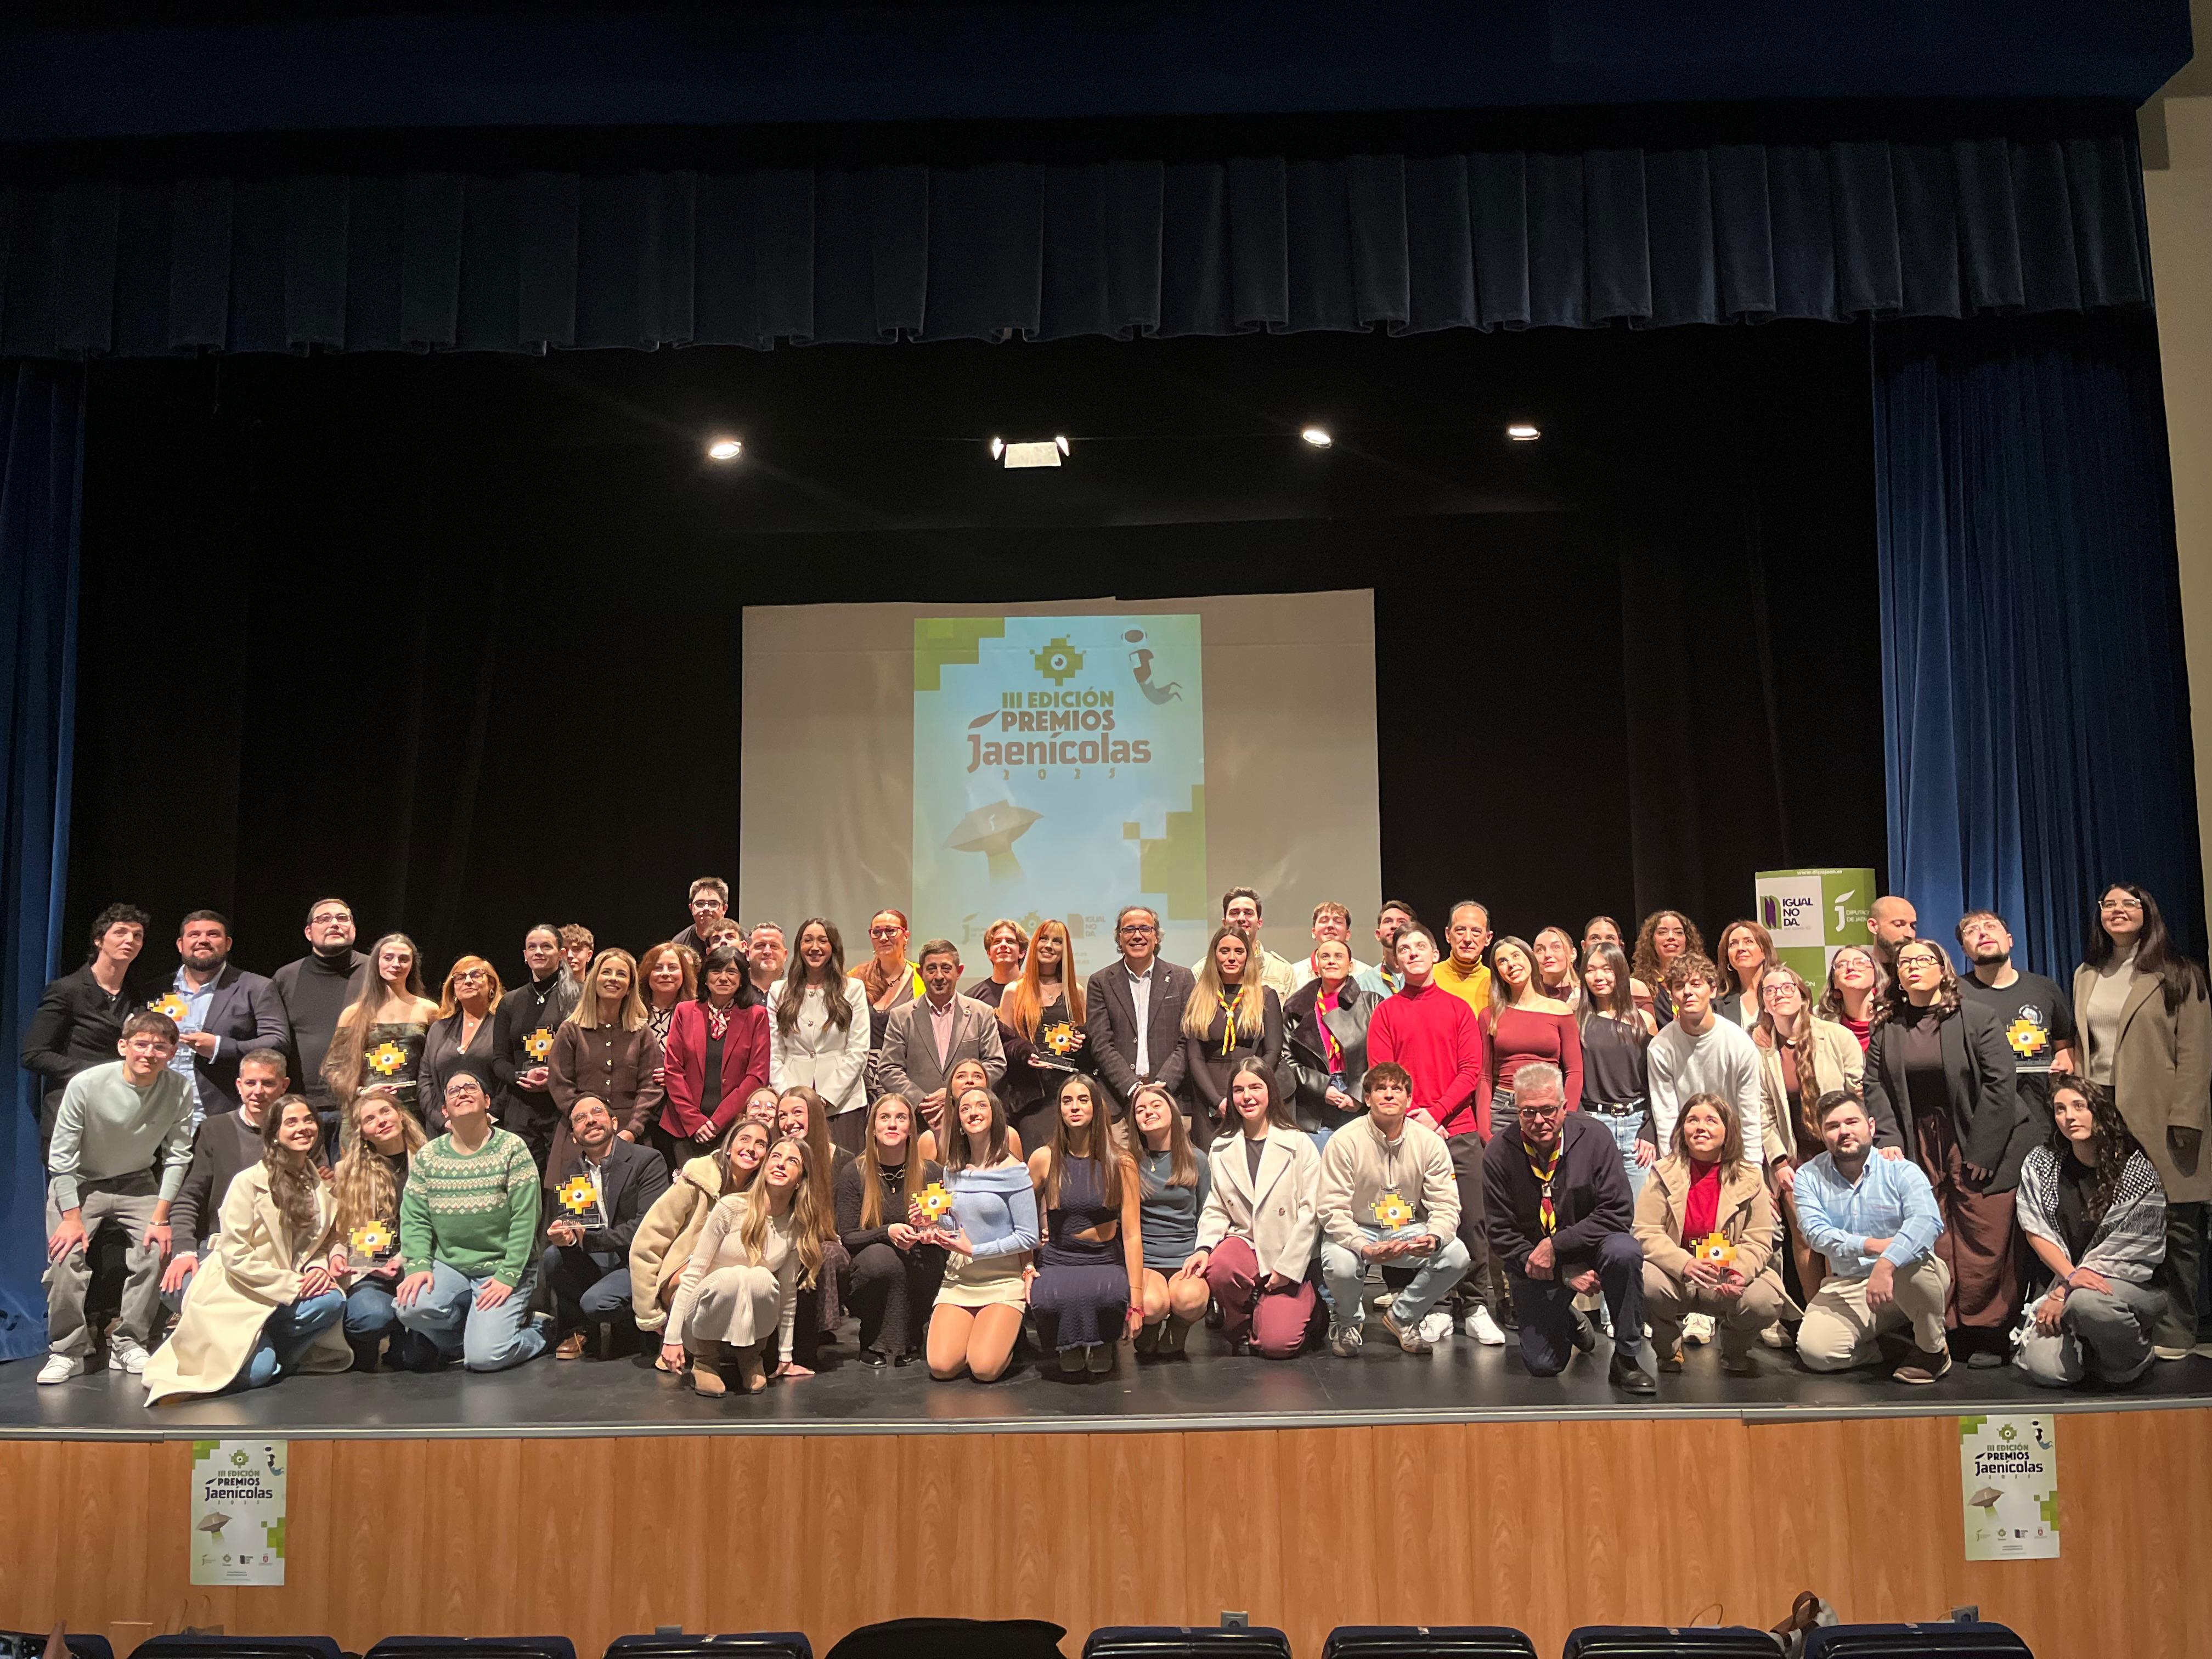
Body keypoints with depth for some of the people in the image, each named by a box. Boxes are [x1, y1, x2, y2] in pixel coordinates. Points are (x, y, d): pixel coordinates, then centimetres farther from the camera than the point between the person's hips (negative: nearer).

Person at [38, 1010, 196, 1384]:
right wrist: (72, 1218, -17)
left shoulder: (179, 1091, -19)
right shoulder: (86, 1085, -25)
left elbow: (177, 1156, -11)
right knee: (66, 1256, -20)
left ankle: (128, 1343, 1)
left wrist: (160, 1218, -12)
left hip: (137, 1183, 2)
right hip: (78, 1183, -2)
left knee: (156, 1250, -16)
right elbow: (62, 1156, -16)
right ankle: (68, 1351, -3)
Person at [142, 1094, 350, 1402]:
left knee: (333, 1301, -26)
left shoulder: (319, 1181, 6)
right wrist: (293, 1284, -19)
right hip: (237, 1296, -5)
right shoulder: (250, 1181, -13)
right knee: (256, 1372, -25)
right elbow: (235, 1255, -16)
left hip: (285, 1297, 5)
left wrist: (319, 1267, -12)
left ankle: (269, 1354, -4)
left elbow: (323, 1240, 11)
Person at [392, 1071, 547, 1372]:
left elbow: (525, 1219, -10)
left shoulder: (512, 1149, -6)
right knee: (411, 1306, -27)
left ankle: (534, 1335, 14)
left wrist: (507, 1276, -17)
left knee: (484, 1357, -19)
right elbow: (414, 1218, 2)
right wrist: (419, 1266, -14)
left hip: (503, 1268, -4)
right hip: (449, 1266, 4)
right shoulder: (427, 1157, 6)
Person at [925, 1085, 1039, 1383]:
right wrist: (932, 1228, -5)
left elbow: (1028, 1237, -11)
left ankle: (1007, 1334, 13)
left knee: (985, 1369, -20)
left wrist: (974, 1250, -15)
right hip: (957, 1280, 4)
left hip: (1003, 1280, -4)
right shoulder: (953, 1171, 7)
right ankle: (974, 1333, 17)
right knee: (942, 1367, -14)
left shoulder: (1013, 1170, -9)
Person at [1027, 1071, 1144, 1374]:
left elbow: (1132, 1235, -4)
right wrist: (1026, 1267, -2)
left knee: (1112, 1294, -36)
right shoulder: (1044, 1159, 1)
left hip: (1106, 1263, 0)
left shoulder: (1120, 1164, -2)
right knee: (1047, 1299, -35)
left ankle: (1102, 1343, 2)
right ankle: (1068, 1346, 3)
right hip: (1056, 1262, 1)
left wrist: (1136, 1300, -10)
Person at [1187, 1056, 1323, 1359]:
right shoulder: (1221, 1150, 7)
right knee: (1219, 1268, -34)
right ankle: (1240, 1329, -1)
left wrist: (1288, 1268, -11)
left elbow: (1310, 1212, -6)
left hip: (1290, 1257, -2)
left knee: (1277, 1343, -18)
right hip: (1245, 1242, 2)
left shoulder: (1299, 1144, -4)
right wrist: (1204, 1247, -14)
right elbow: (1215, 1209, 6)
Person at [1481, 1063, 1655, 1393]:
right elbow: (1501, 1234, -10)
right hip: (1532, 1264, 1)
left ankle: (1626, 1361, -17)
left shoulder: (1593, 1139, -14)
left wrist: (1556, 1245, -24)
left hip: (1588, 1245, -1)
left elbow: (1618, 1212, -17)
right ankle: (1568, 1321, 32)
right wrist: (1565, 1274, -17)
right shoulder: (1499, 1153, -13)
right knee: (1542, 1365, -5)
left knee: (1624, 1252, -34)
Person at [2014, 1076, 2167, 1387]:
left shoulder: (2139, 1174, -9)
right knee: (2044, 1368, -21)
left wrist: (2062, 1293, -14)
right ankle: (2085, 1343, 16)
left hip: (2130, 1285, -3)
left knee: (2086, 1301, -39)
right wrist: (2072, 1275, -17)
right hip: (2063, 1281, 3)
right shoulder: (2041, 1164, 2)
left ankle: (2134, 1360, -6)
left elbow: (2120, 1251, -10)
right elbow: (2036, 1232, 2)